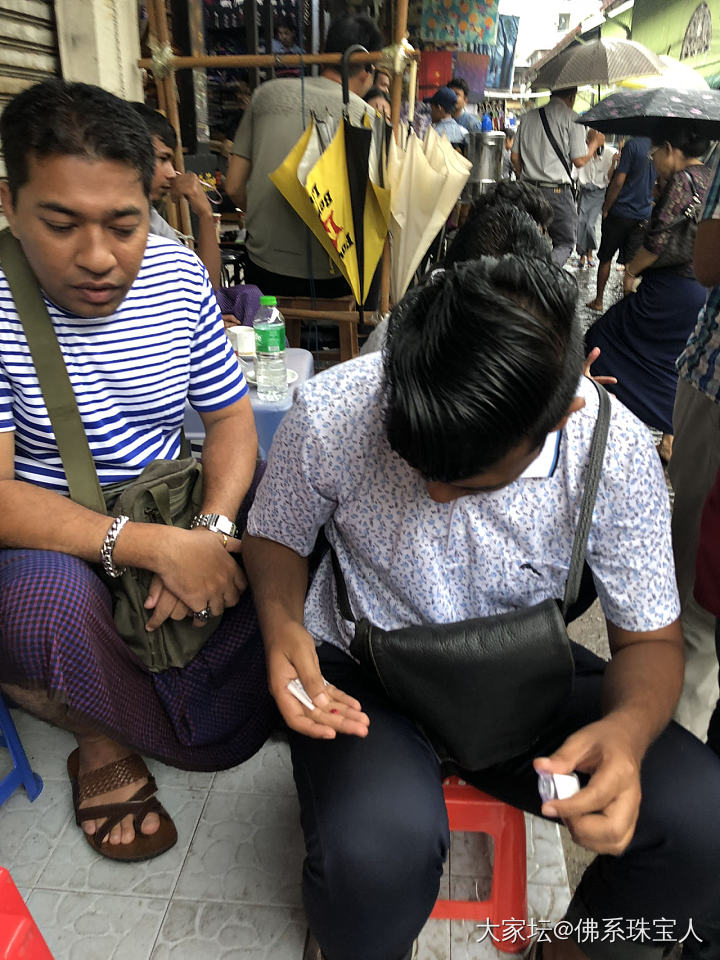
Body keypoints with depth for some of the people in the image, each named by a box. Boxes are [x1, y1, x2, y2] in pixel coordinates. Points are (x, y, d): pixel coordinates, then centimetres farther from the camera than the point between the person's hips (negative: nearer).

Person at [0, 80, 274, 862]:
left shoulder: (178, 276, -3)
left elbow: (231, 417, 1)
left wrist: (208, 531, -18)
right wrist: (157, 546, -34)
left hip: (175, 532, 4)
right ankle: (105, 741, -3)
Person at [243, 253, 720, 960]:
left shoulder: (618, 451, -18)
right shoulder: (328, 414, -21)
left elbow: (650, 640, -6)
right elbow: (275, 537, -1)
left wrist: (627, 729, -29)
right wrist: (282, 629, -22)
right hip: (359, 674, -1)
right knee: (377, 851, -32)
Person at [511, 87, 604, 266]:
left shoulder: (528, 117, 12)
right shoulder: (570, 117, -4)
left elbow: (515, 157, 13)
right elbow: (579, 160, -6)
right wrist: (595, 142, 12)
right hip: (557, 191, -5)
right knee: (565, 243, 1)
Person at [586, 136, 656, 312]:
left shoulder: (633, 145, -15)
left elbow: (618, 182, -16)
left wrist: (605, 209, -6)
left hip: (620, 213, -4)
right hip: (644, 216, 4)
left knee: (605, 258, 10)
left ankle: (598, 301, 18)